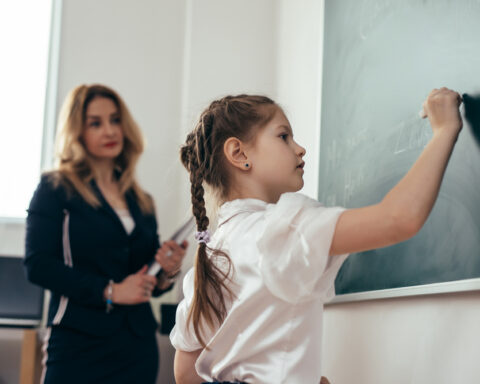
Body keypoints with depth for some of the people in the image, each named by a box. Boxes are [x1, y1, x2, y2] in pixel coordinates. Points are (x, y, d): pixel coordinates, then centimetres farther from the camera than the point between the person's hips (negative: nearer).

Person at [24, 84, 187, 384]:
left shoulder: (141, 201, 13)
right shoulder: (56, 189, -1)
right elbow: (38, 265, -11)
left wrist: (167, 272, -4)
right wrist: (109, 291, -16)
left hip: (138, 346, 5)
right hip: (79, 345, -5)